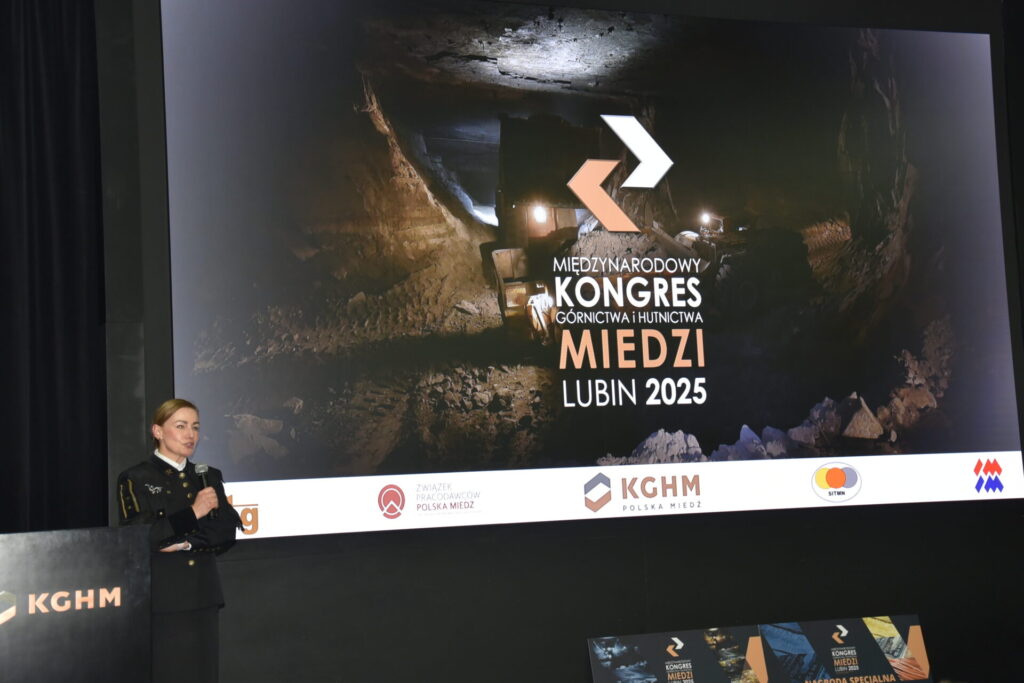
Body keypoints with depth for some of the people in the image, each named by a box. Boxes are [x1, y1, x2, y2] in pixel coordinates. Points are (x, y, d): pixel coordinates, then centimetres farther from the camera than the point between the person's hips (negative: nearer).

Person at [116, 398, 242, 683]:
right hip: (160, 598, -4)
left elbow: (228, 532, 3)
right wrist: (193, 513, -14)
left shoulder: (210, 477, 15)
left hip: (203, 596, 4)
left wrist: (185, 541, -13)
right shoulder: (135, 479, 1)